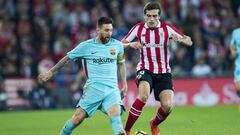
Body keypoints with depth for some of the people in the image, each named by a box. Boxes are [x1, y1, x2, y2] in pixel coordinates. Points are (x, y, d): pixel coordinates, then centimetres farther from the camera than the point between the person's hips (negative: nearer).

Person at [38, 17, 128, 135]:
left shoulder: (117, 45, 10)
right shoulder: (86, 46, 1)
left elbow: (121, 63, 28)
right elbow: (67, 58, 13)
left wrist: (124, 83, 21)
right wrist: (50, 72, 17)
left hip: (112, 89, 2)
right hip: (93, 88, -2)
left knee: (115, 114, -26)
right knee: (78, 118, -7)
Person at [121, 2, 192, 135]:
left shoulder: (167, 28, -4)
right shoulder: (138, 28, -2)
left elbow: (189, 41, -5)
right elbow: (121, 44, 3)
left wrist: (180, 39, -28)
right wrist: (131, 44, -19)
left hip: (163, 72, 1)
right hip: (145, 69, -1)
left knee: (167, 106, -13)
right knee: (143, 95, -31)